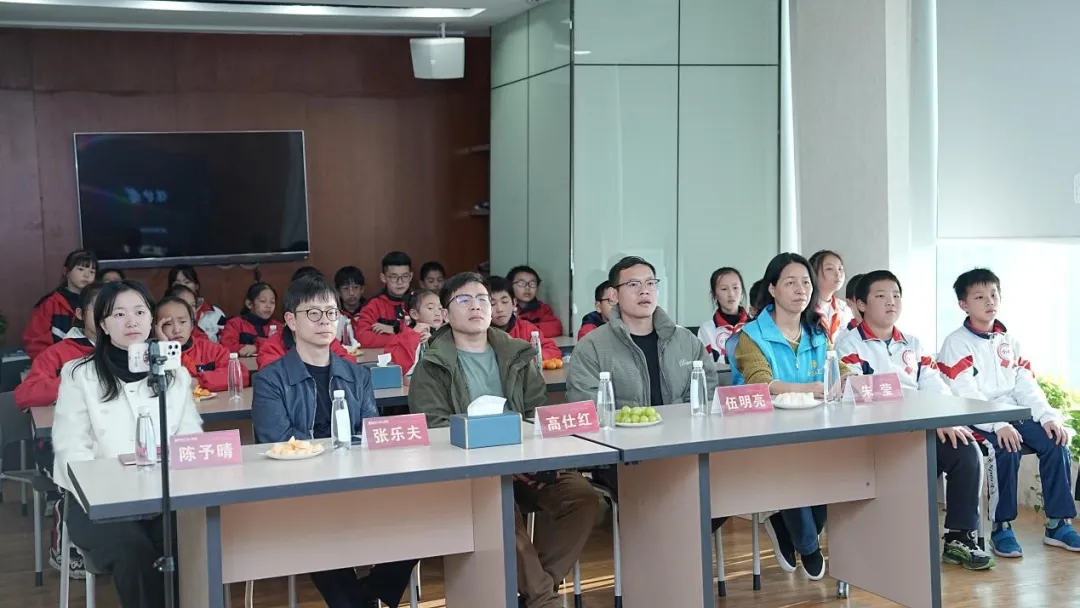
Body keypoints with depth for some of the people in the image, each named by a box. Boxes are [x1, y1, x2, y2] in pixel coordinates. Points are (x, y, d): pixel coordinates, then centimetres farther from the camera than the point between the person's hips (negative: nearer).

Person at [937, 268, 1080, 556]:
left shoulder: (1008, 340, 16)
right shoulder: (956, 343, -4)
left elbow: (1026, 385, 10)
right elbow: (965, 395, -16)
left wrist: (1048, 416, -7)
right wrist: (998, 424, -27)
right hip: (977, 421, -6)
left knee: (1055, 441, -16)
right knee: (1006, 449, -32)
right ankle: (1001, 528, -19)